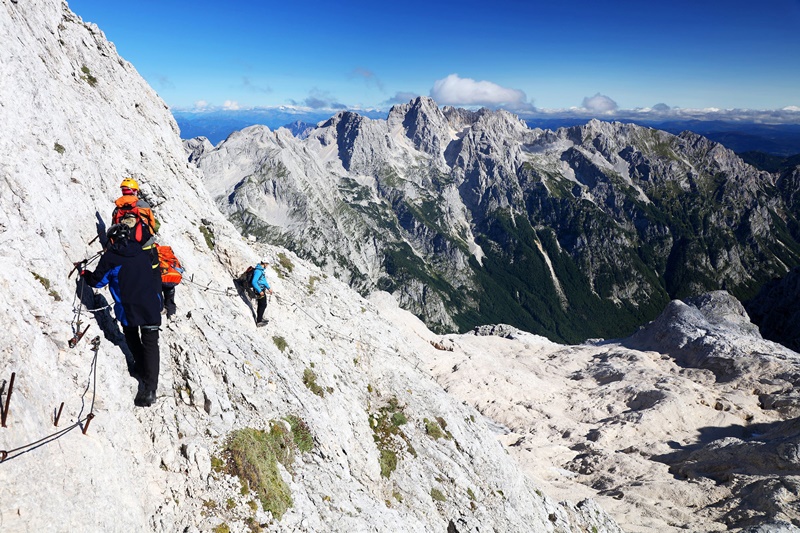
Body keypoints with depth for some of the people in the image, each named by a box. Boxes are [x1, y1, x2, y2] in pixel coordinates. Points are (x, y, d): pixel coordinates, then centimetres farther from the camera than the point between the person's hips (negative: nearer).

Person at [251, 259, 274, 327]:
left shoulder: (261, 270, 10)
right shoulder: (258, 271, -22)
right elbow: (254, 282, -28)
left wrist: (268, 288, 21)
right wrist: (260, 291, -27)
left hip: (261, 290, 10)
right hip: (260, 290, -10)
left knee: (261, 305, 20)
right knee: (263, 305, -6)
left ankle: (260, 318, 34)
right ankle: (259, 322, -2)